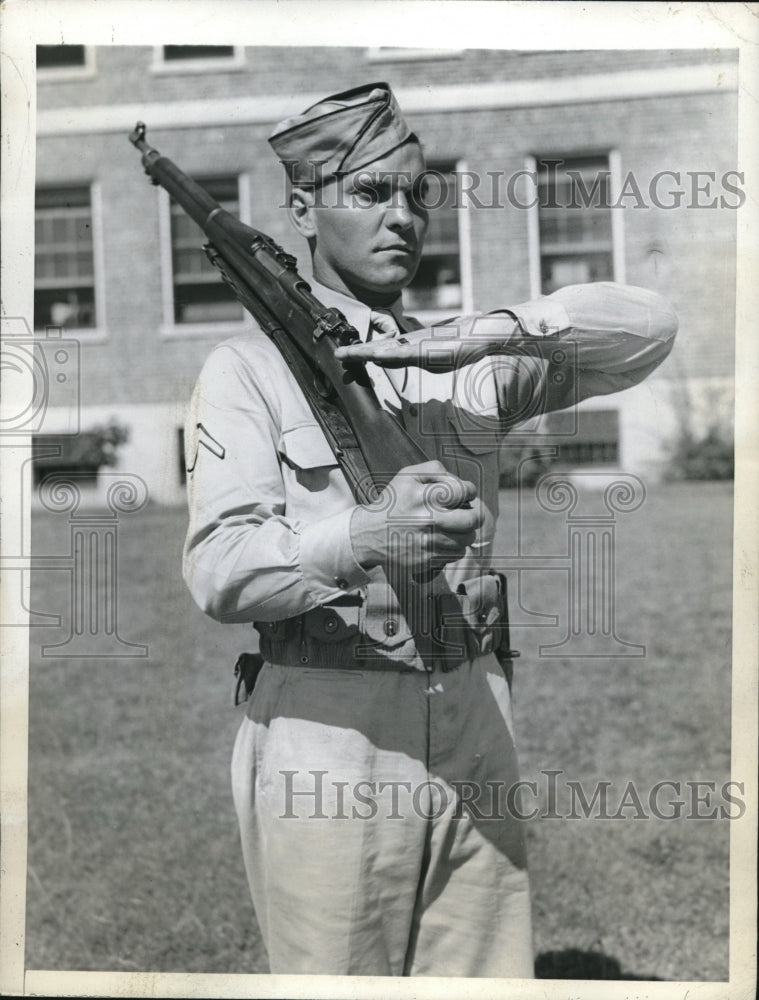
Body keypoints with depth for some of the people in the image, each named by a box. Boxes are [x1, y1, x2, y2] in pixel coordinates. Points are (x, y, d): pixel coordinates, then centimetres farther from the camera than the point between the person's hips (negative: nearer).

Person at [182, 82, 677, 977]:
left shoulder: (469, 366, 12)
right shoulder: (250, 368, -1)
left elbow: (647, 328, 4)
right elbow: (221, 569, -13)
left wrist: (488, 332, -11)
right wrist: (364, 537, -32)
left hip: (475, 734, 4)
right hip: (327, 743, -4)